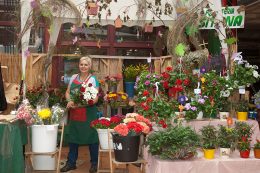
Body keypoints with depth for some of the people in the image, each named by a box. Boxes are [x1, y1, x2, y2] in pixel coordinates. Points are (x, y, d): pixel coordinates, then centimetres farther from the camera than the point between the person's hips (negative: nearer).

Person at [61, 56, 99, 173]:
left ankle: (94, 163, 17)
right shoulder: (73, 77, 10)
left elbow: (95, 99, -10)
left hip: (88, 113, -4)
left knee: (91, 137, 2)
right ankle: (71, 163, 23)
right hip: (74, 113, 5)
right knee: (73, 137, 10)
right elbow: (67, 92, 14)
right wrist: (69, 101, -8)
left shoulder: (93, 79, -5)